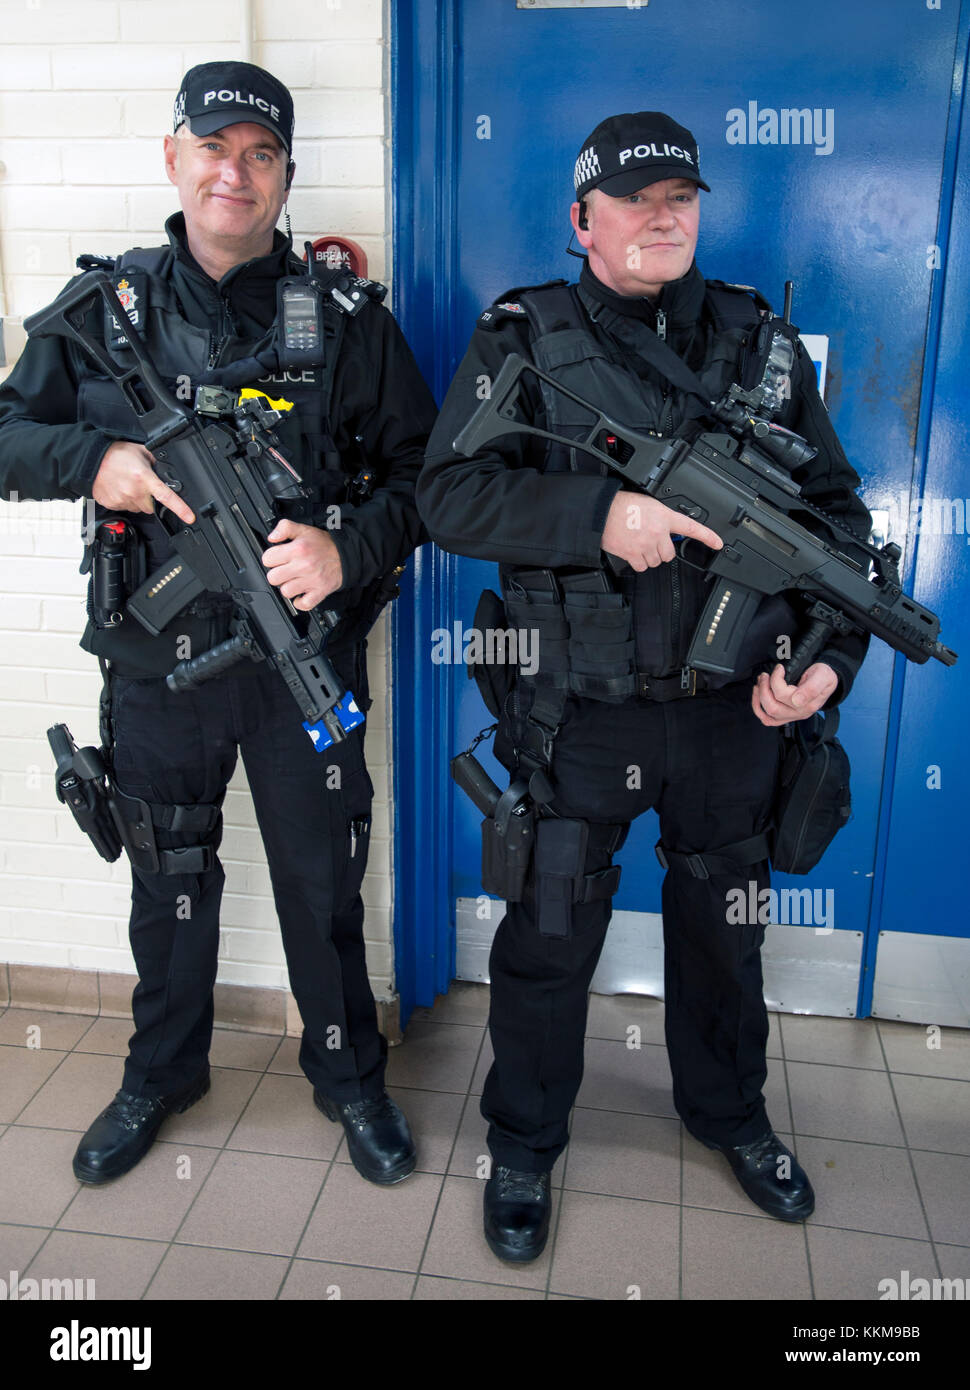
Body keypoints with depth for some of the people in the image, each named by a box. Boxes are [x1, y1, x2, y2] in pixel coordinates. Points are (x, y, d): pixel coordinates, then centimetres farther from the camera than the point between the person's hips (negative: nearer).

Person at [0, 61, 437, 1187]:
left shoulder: (347, 316, -1)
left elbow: (422, 470, -1)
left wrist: (350, 549, -20)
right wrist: (94, 459, -15)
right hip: (156, 661, 2)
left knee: (322, 884, 12)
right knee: (166, 882, 18)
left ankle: (349, 1075, 37)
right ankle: (162, 1071, 43)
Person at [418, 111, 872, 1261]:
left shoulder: (759, 341, 6)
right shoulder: (521, 341, -2)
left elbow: (837, 510, 7)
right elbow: (448, 495, -13)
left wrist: (830, 657, -6)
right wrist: (602, 512, -26)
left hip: (735, 707, 3)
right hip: (582, 715, -3)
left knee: (723, 927, 21)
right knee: (550, 939, 10)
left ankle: (728, 1112, 48)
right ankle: (524, 1143, 36)